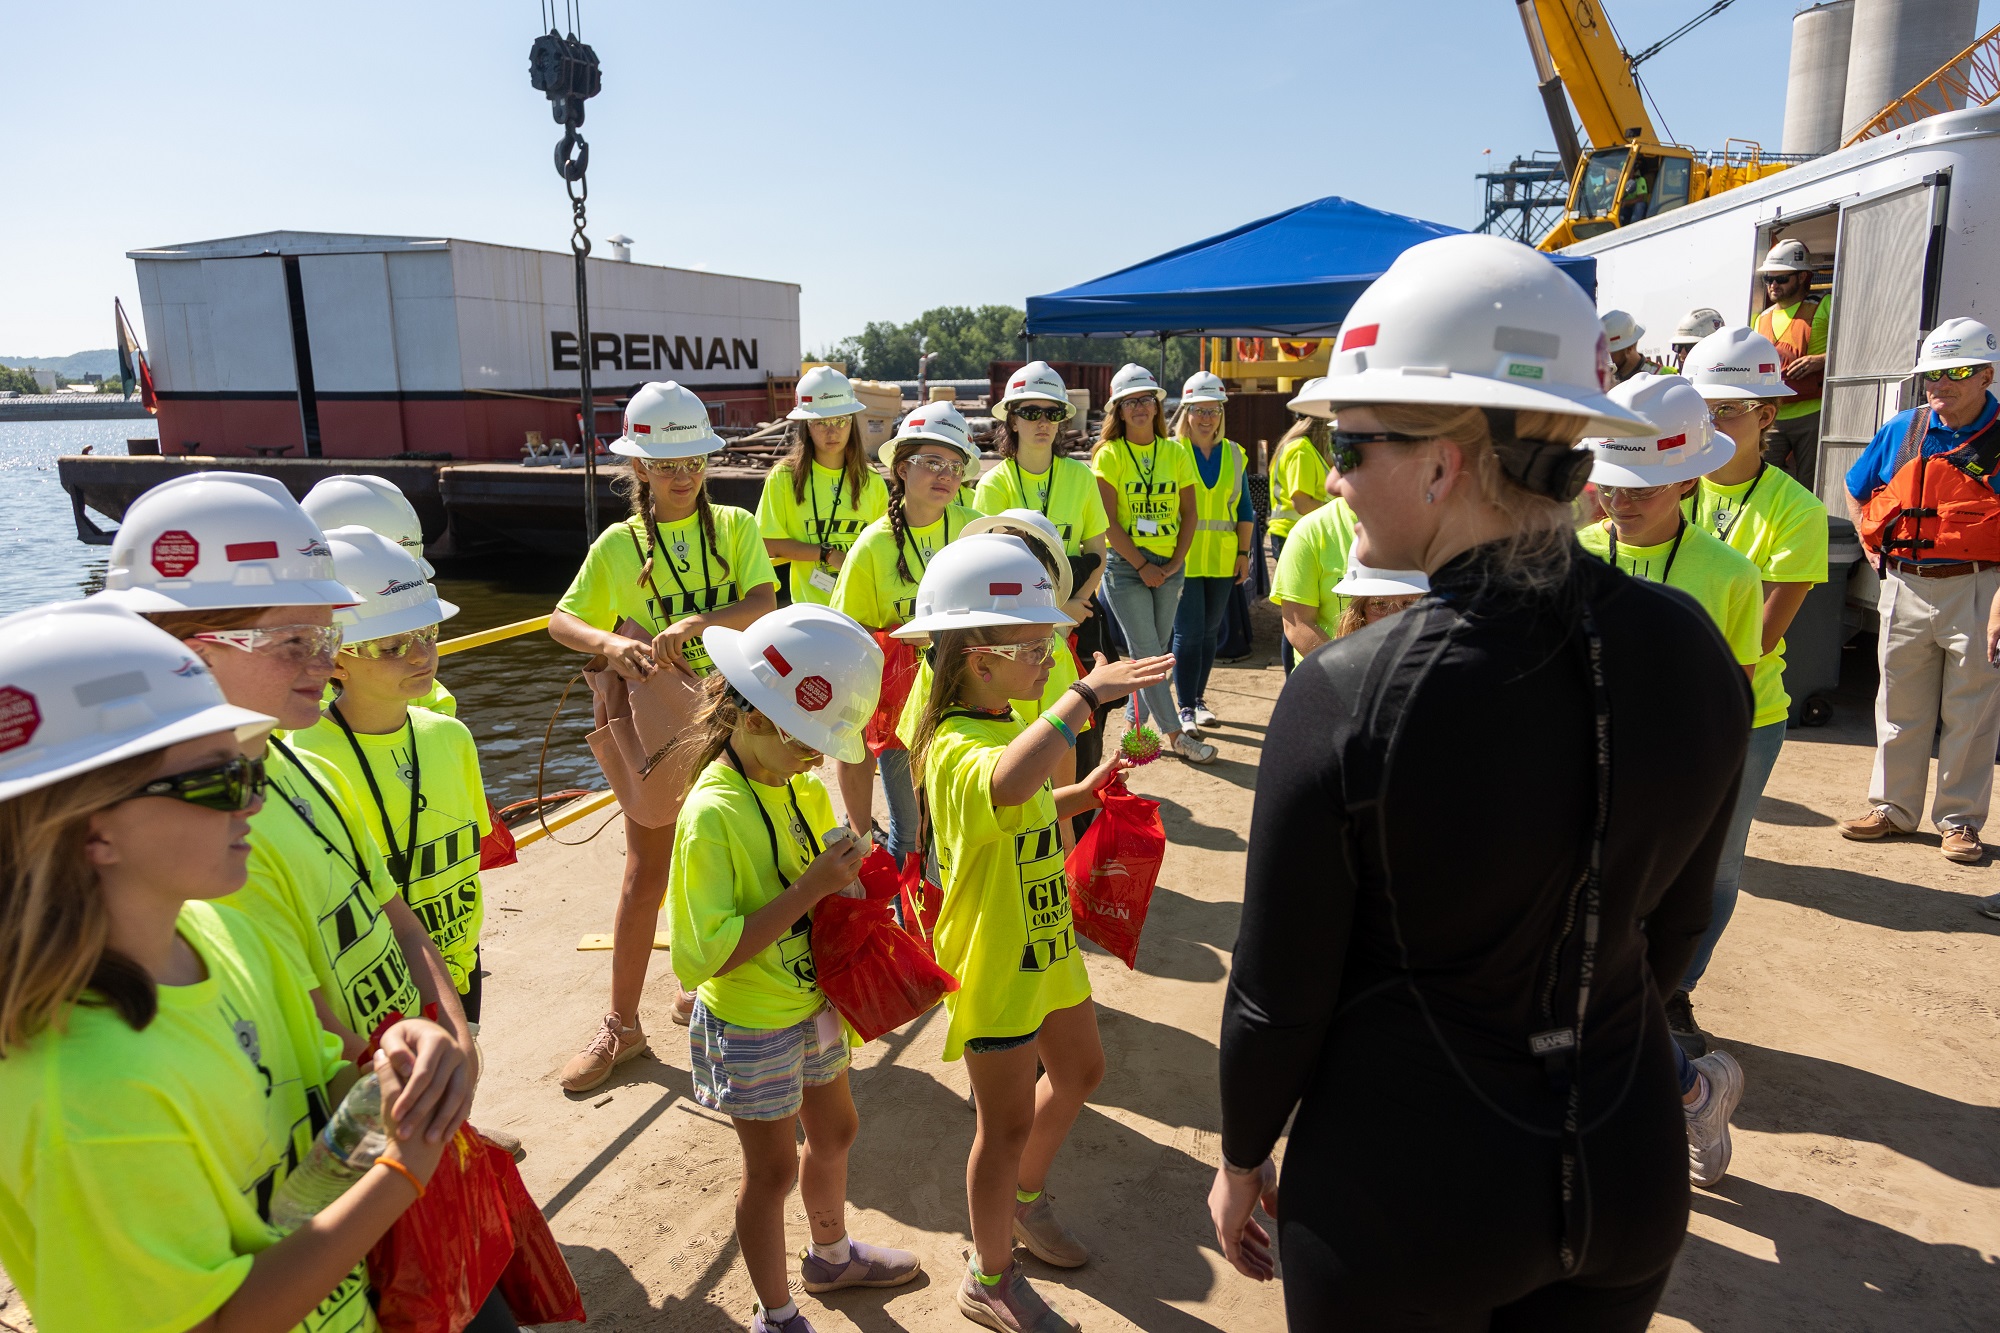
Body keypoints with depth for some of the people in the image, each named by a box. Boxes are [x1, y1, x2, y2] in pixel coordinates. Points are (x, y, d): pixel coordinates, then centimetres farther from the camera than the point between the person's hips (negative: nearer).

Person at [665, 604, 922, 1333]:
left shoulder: (802, 784, -4)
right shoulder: (712, 814, -27)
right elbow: (710, 955, -30)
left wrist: (844, 869, -10)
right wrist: (812, 887, -33)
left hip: (812, 1004, 8)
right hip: (750, 1026, -7)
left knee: (834, 1130, 25)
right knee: (772, 1168, 12)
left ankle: (831, 1254, 53)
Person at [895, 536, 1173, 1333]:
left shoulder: (1011, 726, 4)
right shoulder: (957, 748, -28)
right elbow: (1005, 785, -53)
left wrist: (1089, 791, 3)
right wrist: (1087, 693, -49)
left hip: (1045, 944, 9)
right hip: (994, 962, -9)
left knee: (1079, 1070, 26)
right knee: (1008, 1123, 8)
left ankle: (1026, 1202, 50)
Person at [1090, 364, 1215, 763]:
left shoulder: (1175, 452, 7)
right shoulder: (1109, 453, -4)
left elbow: (1188, 513, 8)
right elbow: (1108, 521, -9)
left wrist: (1176, 561, -4)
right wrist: (1142, 565, -12)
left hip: (1169, 564, 4)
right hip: (1125, 565, -4)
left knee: (1154, 650, 9)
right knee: (1147, 654, -3)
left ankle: (1136, 727, 23)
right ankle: (1174, 734, 7)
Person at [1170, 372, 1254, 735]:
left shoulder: (1234, 454, 9)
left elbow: (1244, 508, 13)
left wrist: (1243, 553, 7)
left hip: (1222, 559, 4)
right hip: (1183, 559, -4)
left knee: (1210, 631, 10)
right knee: (1188, 632, -7)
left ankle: (1198, 698, 22)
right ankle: (1185, 709, 0)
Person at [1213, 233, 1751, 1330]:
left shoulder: (1344, 696, -26)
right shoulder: (1693, 653, -11)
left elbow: (1279, 999, -16)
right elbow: (1673, 927, 3)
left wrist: (1241, 1162, 2)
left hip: (1402, 1190, -4)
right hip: (1633, 1167, 5)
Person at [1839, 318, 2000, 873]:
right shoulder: (1902, 430, 5)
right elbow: (1856, 490, 21)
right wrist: (1875, 548, 10)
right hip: (1905, 588, 4)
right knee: (1899, 707, 12)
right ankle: (1893, 809, 24)